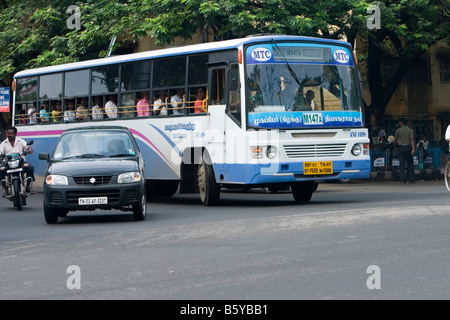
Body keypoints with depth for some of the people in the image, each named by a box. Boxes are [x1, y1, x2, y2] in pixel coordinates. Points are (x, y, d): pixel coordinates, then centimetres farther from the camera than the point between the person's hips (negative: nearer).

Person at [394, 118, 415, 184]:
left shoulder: (398, 130, -1)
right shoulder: (410, 130, 0)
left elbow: (395, 140, 4)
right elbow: (412, 139, -10)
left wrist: (396, 147, 21)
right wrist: (413, 149, -15)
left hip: (401, 148, 0)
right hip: (408, 147, 0)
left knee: (402, 165, 1)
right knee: (410, 164, 9)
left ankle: (402, 180, -3)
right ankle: (411, 179, 7)